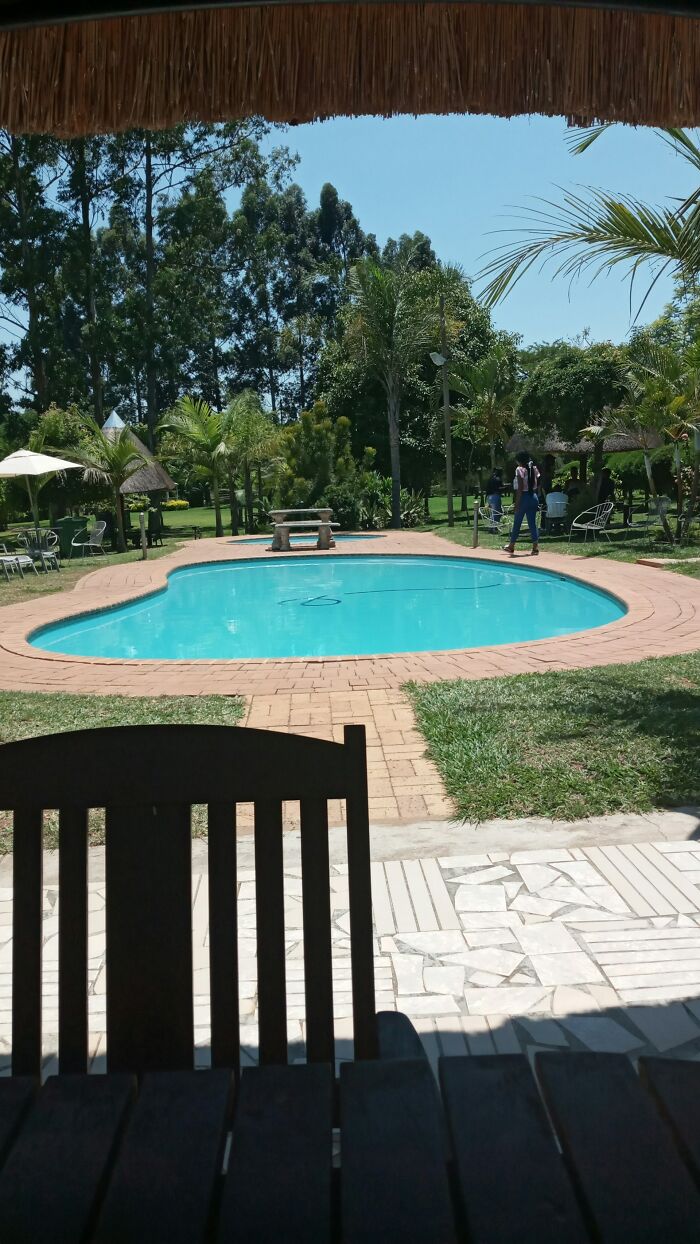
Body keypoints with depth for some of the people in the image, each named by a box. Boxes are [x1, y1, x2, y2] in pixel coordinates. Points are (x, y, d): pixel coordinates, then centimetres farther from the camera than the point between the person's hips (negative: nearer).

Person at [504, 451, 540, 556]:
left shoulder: (520, 469, -10)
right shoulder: (534, 469, 8)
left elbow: (520, 488, -16)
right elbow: (537, 485, 7)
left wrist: (517, 503, -14)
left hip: (524, 497, -6)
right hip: (534, 497, 6)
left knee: (517, 522, 6)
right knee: (532, 523, 6)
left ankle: (511, 546, 17)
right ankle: (535, 547, 1)